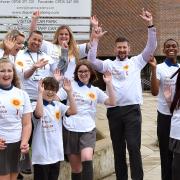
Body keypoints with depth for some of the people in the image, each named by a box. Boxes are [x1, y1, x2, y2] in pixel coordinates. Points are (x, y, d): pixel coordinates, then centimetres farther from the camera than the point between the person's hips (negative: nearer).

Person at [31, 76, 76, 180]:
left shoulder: (58, 105, 7)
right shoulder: (36, 105, -9)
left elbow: (73, 111, -7)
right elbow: (39, 114, -32)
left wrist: (69, 92, -13)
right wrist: (40, 93, -31)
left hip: (56, 152, 6)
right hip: (42, 154, -5)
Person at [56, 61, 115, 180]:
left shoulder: (95, 90, 9)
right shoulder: (70, 85, 5)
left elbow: (112, 103, -2)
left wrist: (109, 83, -8)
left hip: (88, 130, 0)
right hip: (70, 130, 0)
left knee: (87, 159, -25)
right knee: (75, 167, 7)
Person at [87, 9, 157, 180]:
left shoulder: (136, 62, 10)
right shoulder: (108, 64, 11)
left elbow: (151, 47, 0)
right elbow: (91, 61, -4)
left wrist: (150, 25, -9)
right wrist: (95, 39, -9)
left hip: (132, 109, -2)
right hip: (114, 110, 2)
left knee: (133, 146, -6)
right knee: (118, 148, 10)